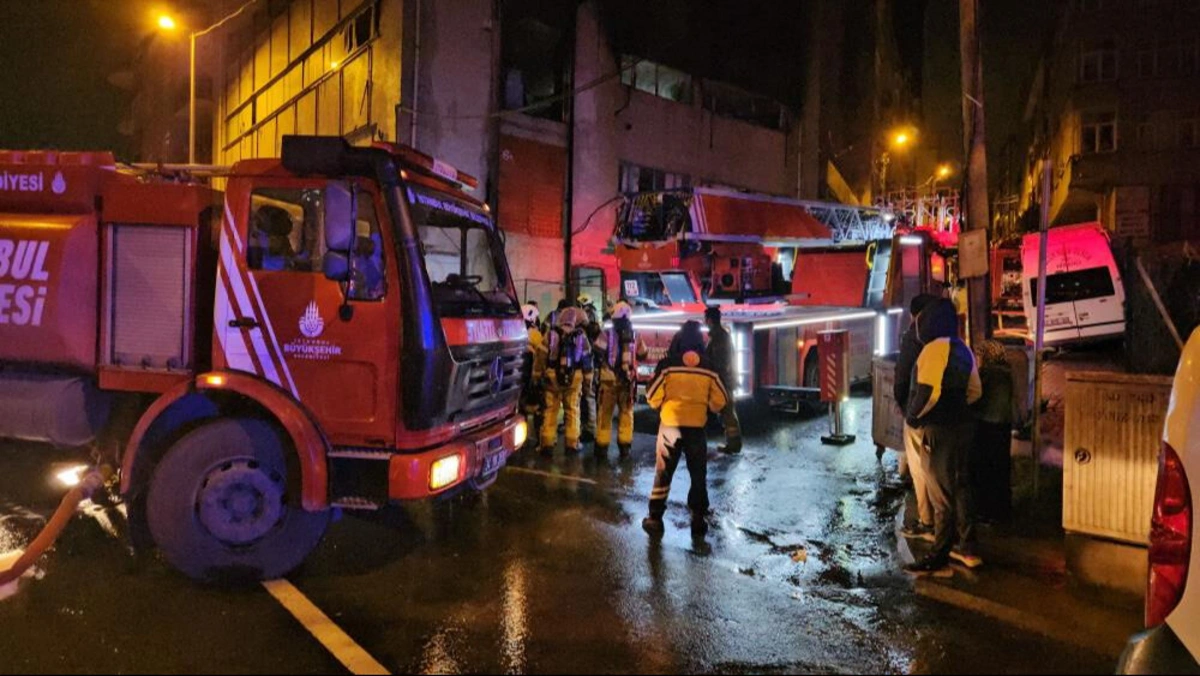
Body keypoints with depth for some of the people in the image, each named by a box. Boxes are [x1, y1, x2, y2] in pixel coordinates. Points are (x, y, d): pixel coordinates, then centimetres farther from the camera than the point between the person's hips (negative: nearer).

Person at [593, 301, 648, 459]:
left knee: (605, 413, 7)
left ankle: (602, 445, 9)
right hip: (628, 378, 2)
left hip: (609, 377, -2)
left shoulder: (607, 334, -8)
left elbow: (597, 352, -16)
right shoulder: (635, 336, 3)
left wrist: (599, 364, 2)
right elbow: (643, 355, 12)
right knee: (626, 412, 12)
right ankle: (625, 446, 11)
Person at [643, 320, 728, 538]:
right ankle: (698, 520, 16)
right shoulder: (709, 369, -2)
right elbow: (720, 401, 4)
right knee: (698, 475, 14)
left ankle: (655, 518, 10)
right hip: (696, 427, 1)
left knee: (663, 473, 9)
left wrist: (660, 406, 15)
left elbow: (653, 397, -7)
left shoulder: (667, 365, -9)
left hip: (670, 425, -1)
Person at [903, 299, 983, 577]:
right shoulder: (962, 348, 10)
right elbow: (975, 390, 14)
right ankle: (967, 548, 28)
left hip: (939, 430, -9)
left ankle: (939, 559, 4)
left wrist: (913, 416, -10)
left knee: (941, 494, -3)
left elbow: (928, 392, -25)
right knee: (960, 487, 18)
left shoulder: (934, 348, -17)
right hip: (961, 425, 9)